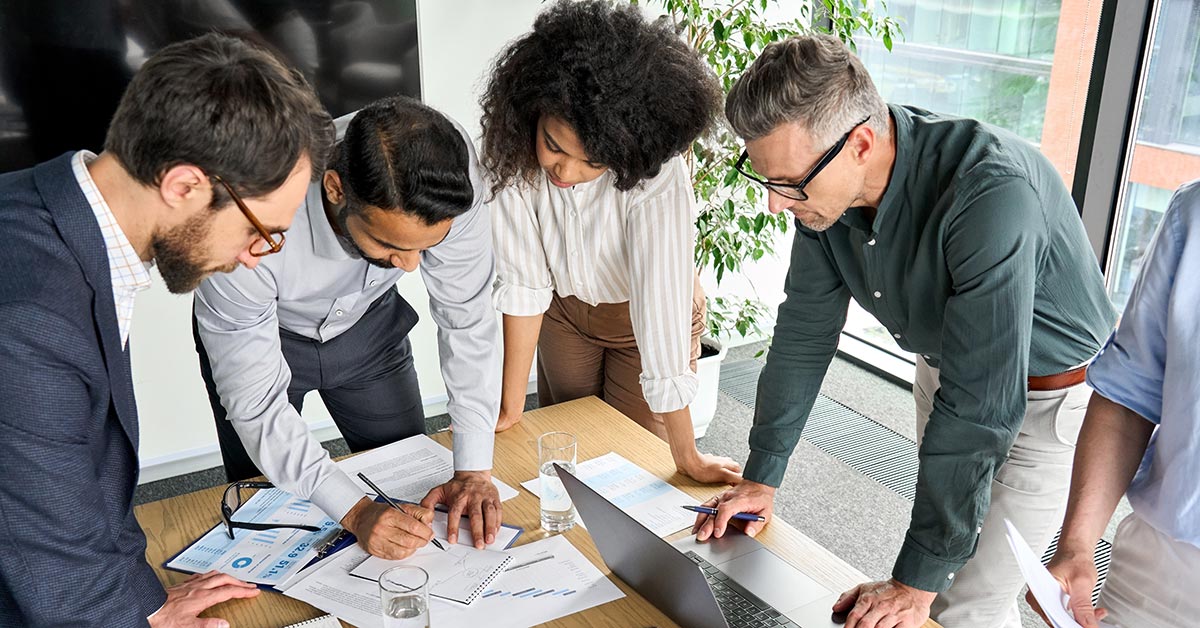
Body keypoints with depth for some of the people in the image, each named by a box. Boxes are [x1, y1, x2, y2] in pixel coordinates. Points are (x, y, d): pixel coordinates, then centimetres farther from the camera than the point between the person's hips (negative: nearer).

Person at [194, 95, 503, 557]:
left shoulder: (449, 177, -34)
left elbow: (467, 320, -22)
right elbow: (255, 404, -31)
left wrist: (473, 470, -25)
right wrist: (355, 512, -37)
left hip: (368, 323, 3)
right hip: (254, 331, -2)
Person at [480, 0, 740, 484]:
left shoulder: (657, 177, -38)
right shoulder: (516, 151, -28)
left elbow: (661, 305, -39)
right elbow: (523, 283, -22)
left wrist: (687, 456, -34)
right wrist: (511, 406, -18)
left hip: (642, 316, -3)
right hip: (565, 306, 3)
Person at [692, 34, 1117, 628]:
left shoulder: (992, 194, -39)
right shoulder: (825, 182, -17)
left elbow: (980, 407, -37)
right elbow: (805, 332, -5)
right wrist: (761, 477, -2)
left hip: (1047, 394, -6)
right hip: (945, 366, 6)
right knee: (946, 565, 17)